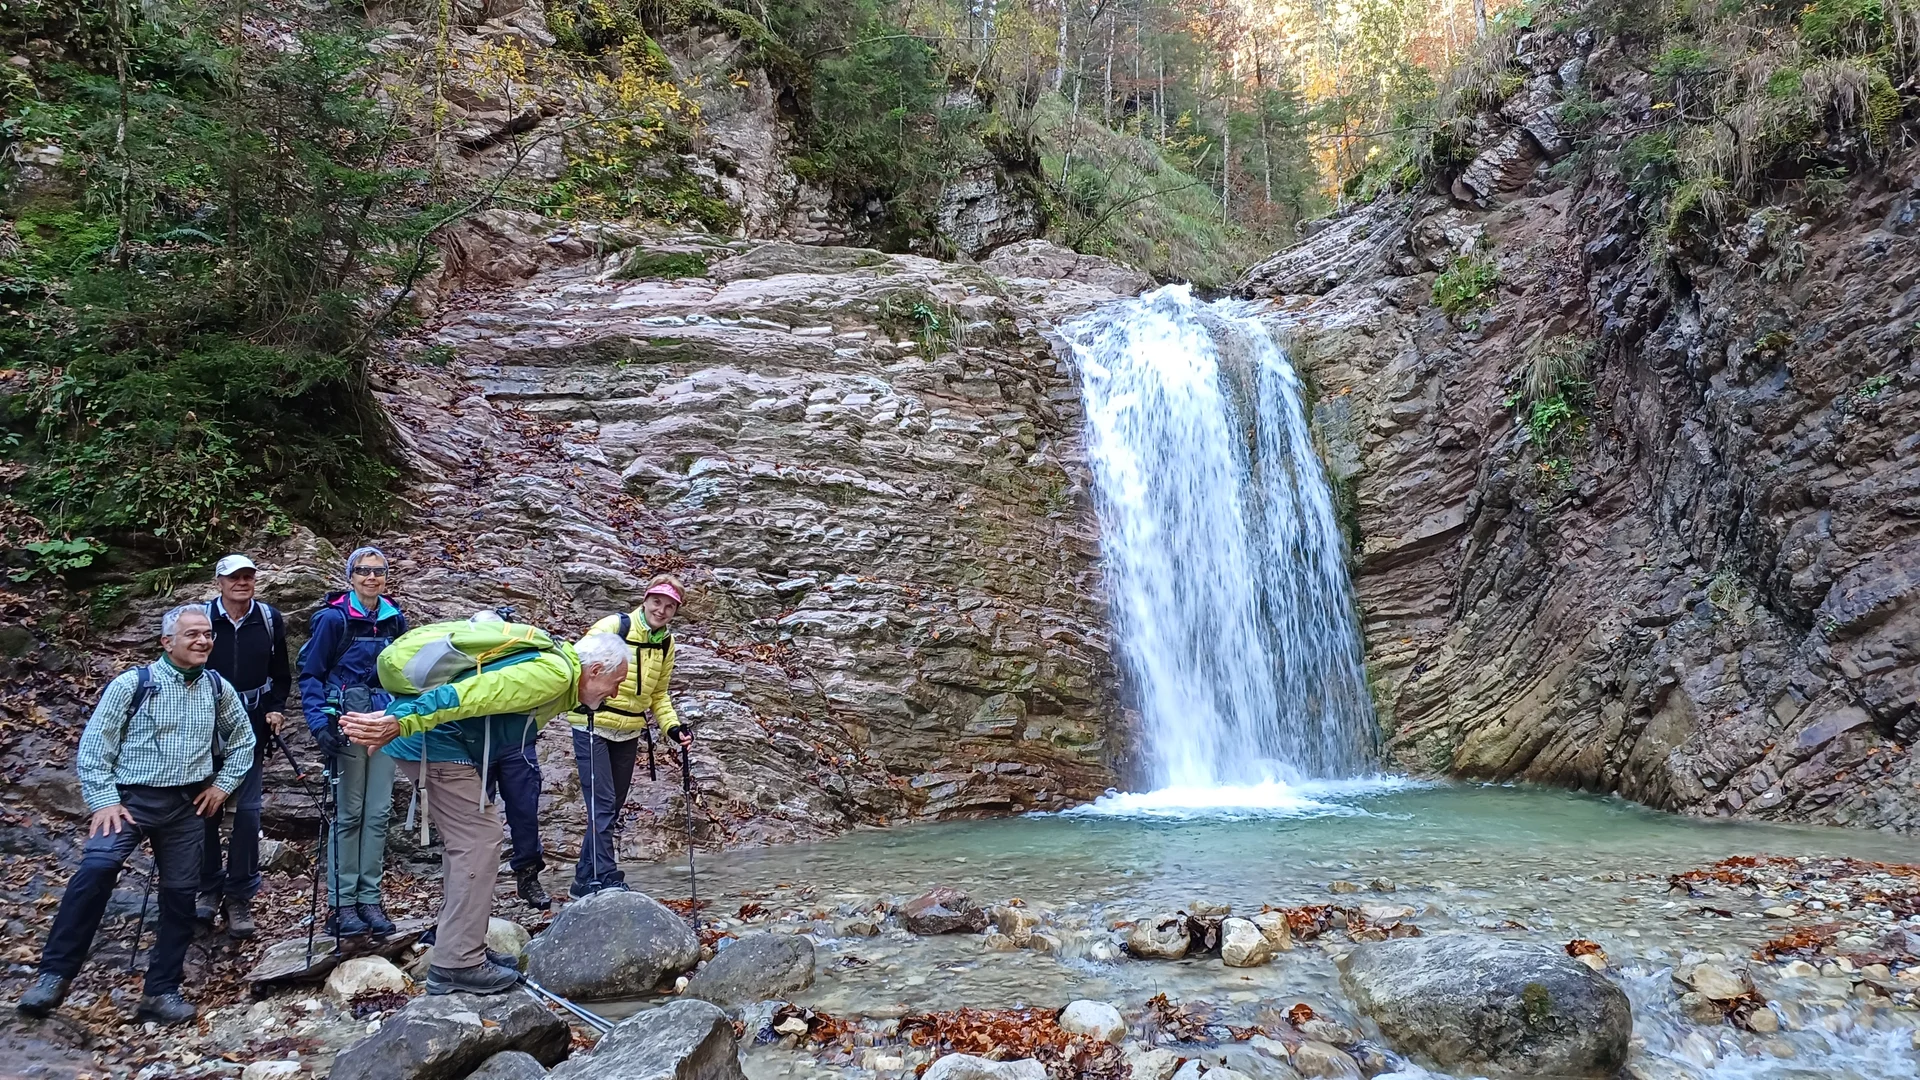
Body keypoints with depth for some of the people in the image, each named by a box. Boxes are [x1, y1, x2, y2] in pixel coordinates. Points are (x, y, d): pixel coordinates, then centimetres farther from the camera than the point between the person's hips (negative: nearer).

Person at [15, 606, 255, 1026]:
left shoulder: (218, 688, 7)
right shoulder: (133, 684, -5)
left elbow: (243, 742, 20)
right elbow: (93, 745, -4)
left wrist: (223, 784, 10)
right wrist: (104, 801, -11)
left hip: (188, 805, 4)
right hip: (132, 797, -4)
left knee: (180, 894, 2)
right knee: (97, 868, -27)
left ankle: (161, 992, 14)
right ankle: (54, 974, -15)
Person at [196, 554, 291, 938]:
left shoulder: (269, 619, 5)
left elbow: (280, 673, 14)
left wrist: (276, 708, 1)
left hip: (252, 724, 1)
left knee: (248, 810, -2)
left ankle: (239, 897, 6)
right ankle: (208, 888, 19)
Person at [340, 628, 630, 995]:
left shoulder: (553, 662, 17)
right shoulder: (555, 673, -17)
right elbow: (471, 693, -28)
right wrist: (399, 723, -34)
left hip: (417, 740, 11)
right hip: (432, 740, -11)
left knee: (467, 840, 16)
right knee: (478, 841, -8)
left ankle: (456, 944, 23)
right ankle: (457, 964, -5)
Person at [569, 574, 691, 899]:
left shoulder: (666, 644, 6)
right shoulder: (613, 627, -13)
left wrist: (672, 726, 2)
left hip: (629, 734, 7)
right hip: (593, 728, -7)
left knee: (612, 808, 11)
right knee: (602, 804, -12)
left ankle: (585, 879, 21)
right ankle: (606, 879, -8)